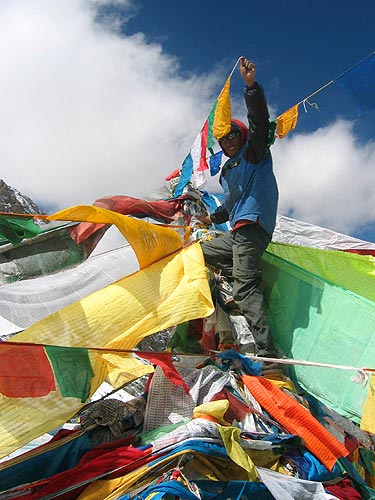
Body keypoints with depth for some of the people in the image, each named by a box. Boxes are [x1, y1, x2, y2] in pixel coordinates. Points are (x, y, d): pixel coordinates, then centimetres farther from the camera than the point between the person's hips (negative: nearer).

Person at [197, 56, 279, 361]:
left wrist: (251, 85, -24)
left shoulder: (255, 153, 4)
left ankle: (267, 352, -31)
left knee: (245, 287, -23)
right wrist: (213, 218, 51)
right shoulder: (227, 171, 26)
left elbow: (259, 121, -13)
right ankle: (246, 279, 0)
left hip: (252, 227, -10)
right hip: (237, 232, 10)